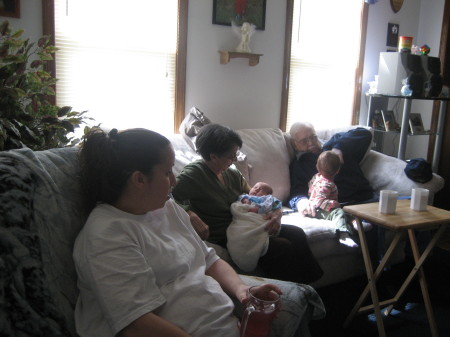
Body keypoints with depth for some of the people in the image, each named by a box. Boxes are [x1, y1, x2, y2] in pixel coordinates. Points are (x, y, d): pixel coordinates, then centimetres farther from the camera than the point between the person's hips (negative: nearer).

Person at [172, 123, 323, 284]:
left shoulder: (232, 173, 10)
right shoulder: (192, 175, -14)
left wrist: (276, 212, -6)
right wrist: (191, 215, -38)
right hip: (223, 238, -8)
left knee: (296, 234, -4)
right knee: (282, 247, -21)